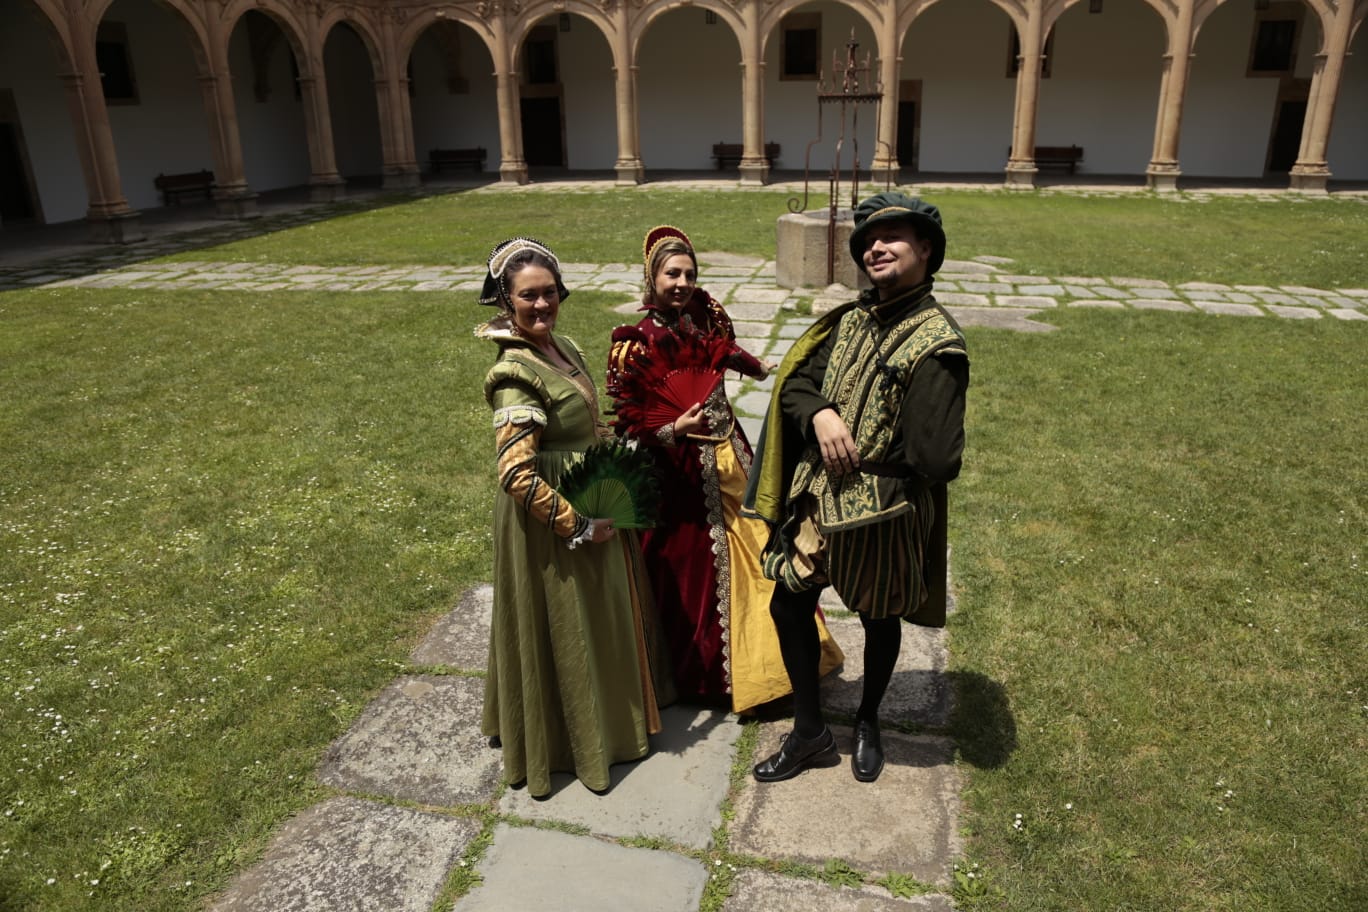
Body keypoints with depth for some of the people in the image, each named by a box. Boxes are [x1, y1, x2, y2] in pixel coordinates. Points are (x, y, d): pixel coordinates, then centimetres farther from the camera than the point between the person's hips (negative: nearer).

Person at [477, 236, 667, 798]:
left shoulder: (562, 347, 4)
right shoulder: (516, 373, -23)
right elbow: (518, 476, -28)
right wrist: (578, 526, -22)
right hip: (550, 522, -9)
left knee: (598, 620, 24)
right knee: (557, 629, 9)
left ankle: (605, 718, 46)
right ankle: (564, 745, 32)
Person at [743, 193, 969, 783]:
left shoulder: (935, 343, -19)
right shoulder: (850, 319, 2)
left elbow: (934, 458, -25)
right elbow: (794, 384, 3)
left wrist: (864, 460, -11)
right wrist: (820, 415, -18)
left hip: (882, 516, -6)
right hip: (816, 500, 6)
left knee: (879, 621, 17)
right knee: (788, 606, 13)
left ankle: (867, 724, 45)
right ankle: (810, 734, 33)